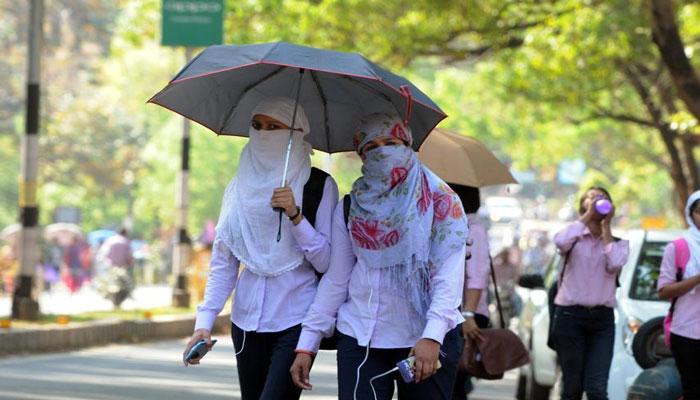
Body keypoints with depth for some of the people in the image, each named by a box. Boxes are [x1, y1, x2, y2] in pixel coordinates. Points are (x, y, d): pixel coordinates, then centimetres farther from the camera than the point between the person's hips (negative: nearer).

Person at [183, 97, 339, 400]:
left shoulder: (319, 185, -1)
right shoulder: (240, 187, 10)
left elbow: (326, 261, -7)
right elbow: (222, 263, 8)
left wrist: (295, 215, -20)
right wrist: (205, 320, -2)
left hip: (296, 320, -4)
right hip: (247, 319, 4)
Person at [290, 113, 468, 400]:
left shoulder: (441, 203, 0)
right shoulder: (349, 208, 9)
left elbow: (449, 276, -9)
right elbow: (335, 280, 11)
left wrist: (432, 336, -23)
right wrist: (307, 345, 4)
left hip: (428, 343, -2)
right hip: (360, 340, 2)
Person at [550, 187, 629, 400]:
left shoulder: (618, 243, 12)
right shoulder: (575, 237, 7)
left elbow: (614, 264, -11)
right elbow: (560, 241, -18)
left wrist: (606, 225, -1)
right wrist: (588, 215, -8)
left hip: (602, 318, 1)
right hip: (570, 316, -1)